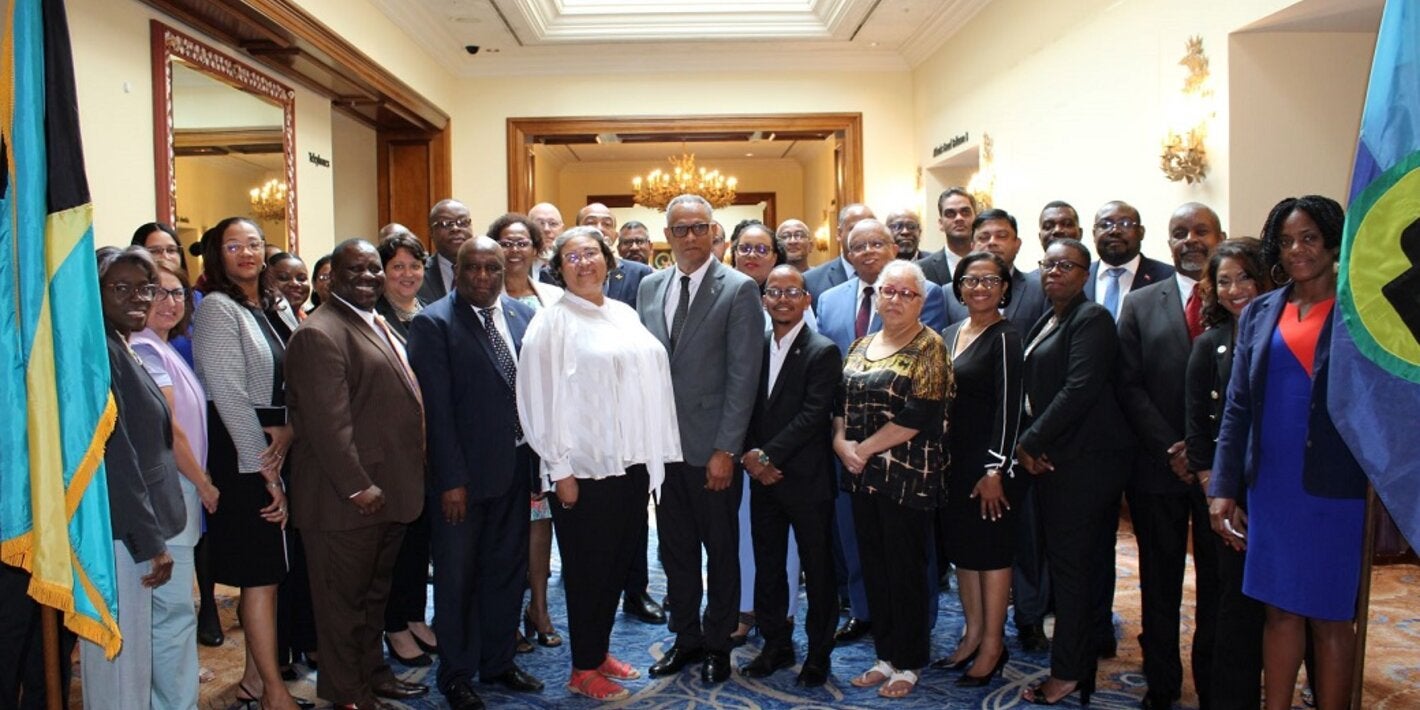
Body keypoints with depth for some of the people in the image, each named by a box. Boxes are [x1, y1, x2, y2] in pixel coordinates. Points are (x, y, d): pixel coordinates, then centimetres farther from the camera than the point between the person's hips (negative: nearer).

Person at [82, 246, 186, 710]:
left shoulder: (121, 350, 13)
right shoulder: (99, 351, -15)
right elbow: (114, 455, -19)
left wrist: (156, 534, 14)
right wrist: (151, 542, -16)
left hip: (139, 528, 9)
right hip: (119, 534, -9)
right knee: (122, 660, 0)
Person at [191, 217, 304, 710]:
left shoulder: (277, 307, 12)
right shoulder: (217, 309, -9)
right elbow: (230, 394, -14)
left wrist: (289, 430, -12)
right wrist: (265, 469, -13)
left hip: (281, 448, 7)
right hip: (241, 455, -7)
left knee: (269, 570, 12)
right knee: (260, 572, -2)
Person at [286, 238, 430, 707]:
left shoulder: (378, 325, 14)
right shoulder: (321, 334, -17)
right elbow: (328, 423, -24)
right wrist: (360, 487, -23)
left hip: (387, 490, 9)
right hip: (348, 498, -9)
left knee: (374, 592, 22)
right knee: (345, 599, 7)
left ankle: (373, 672, 38)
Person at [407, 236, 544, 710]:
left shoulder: (522, 316, 5)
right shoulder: (433, 323, -10)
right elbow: (437, 408, -14)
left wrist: (537, 458, 2)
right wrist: (451, 479, -16)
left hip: (515, 465, 5)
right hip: (465, 472, -5)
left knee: (507, 569, 17)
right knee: (457, 577, 10)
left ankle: (498, 661, 34)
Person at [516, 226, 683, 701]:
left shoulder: (624, 315, 10)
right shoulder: (553, 322, -8)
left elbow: (651, 379, 11)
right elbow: (540, 400, -11)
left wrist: (652, 456, 8)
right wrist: (561, 470, -13)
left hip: (632, 462, 6)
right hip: (585, 467, -6)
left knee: (619, 563, 15)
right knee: (588, 569, 5)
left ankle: (600, 650, 33)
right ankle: (584, 670, 20)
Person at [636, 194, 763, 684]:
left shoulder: (739, 289, -7)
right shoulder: (650, 287, 9)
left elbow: (743, 375, -11)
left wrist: (726, 449, -14)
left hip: (711, 446, -4)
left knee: (721, 549, 10)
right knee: (675, 548, 15)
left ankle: (717, 643, 27)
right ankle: (685, 637, 31)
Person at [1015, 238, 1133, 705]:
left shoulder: (1091, 319, -10)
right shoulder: (1045, 323, 17)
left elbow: (1080, 388, -20)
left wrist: (1028, 442, -14)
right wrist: (1027, 445, 1)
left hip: (1084, 460, -9)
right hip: (1051, 458, 9)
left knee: (1071, 563, -2)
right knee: (1068, 562, 12)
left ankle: (1068, 673, 8)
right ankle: (1081, 661, 22)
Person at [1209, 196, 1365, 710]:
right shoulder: (1260, 313, 8)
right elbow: (1237, 408, 7)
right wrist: (1223, 489, 3)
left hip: (1337, 489, -3)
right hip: (1272, 487, 4)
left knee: (1330, 616, 7)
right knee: (1279, 609, 12)